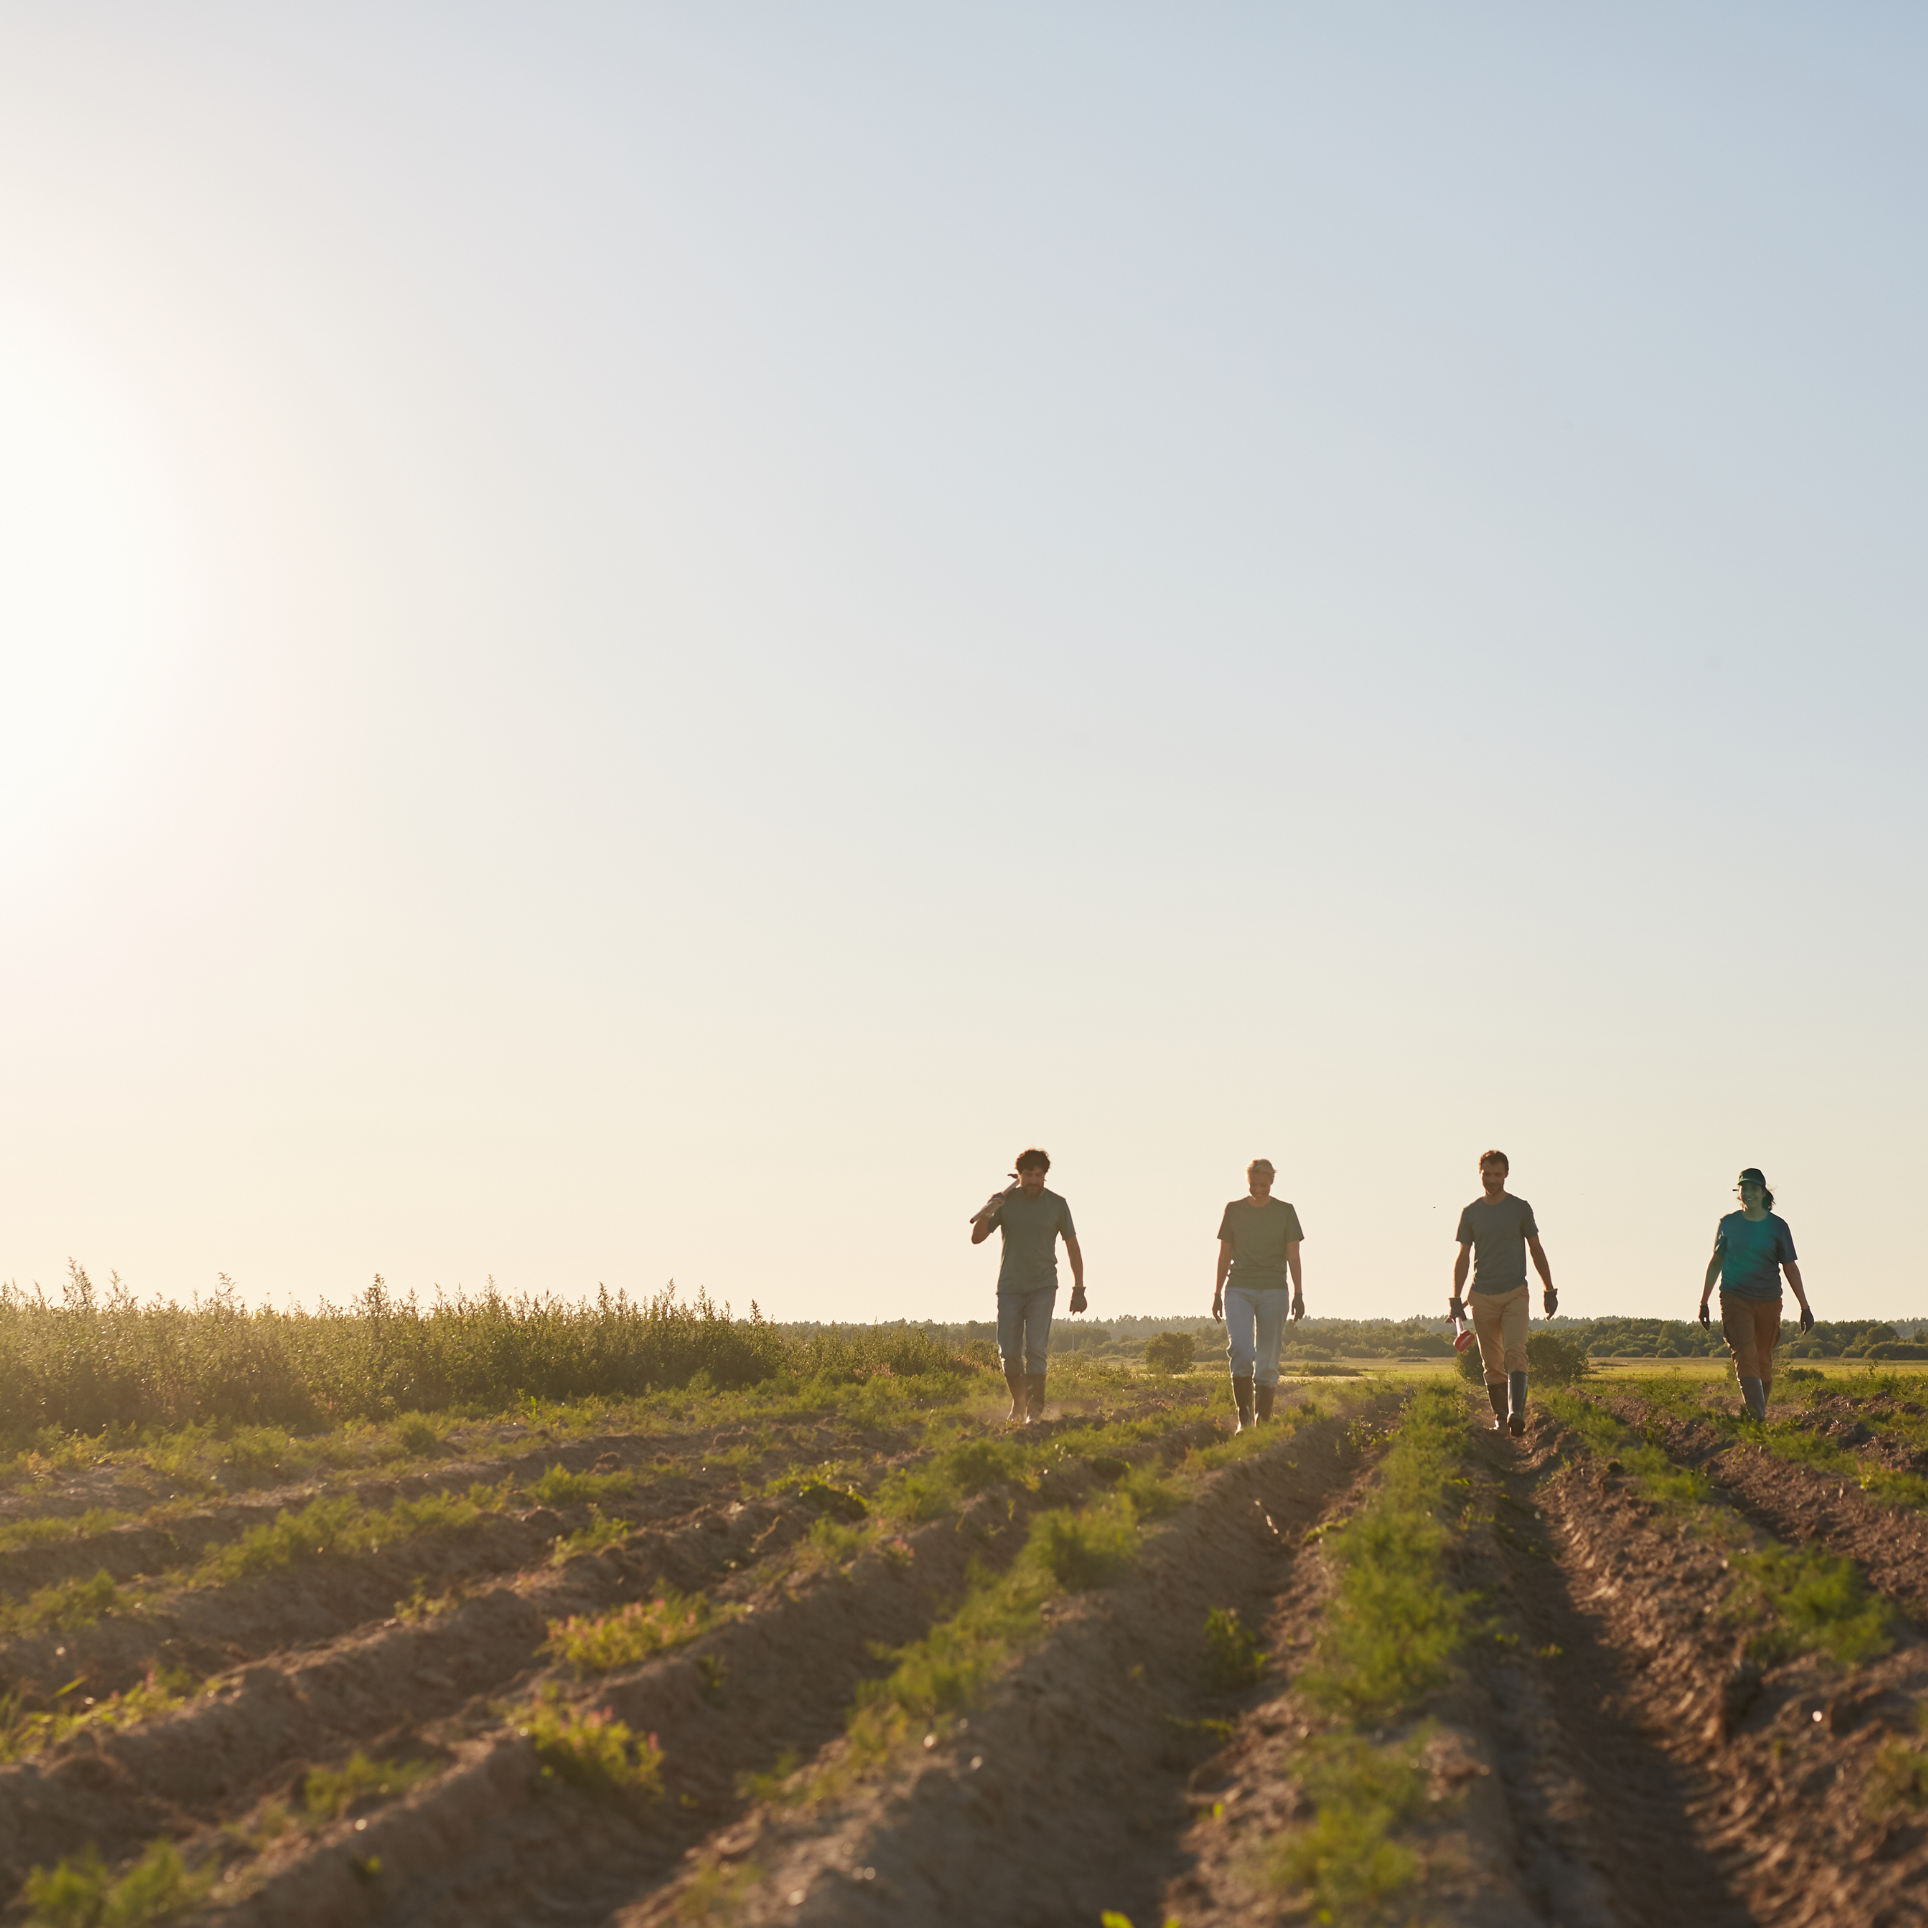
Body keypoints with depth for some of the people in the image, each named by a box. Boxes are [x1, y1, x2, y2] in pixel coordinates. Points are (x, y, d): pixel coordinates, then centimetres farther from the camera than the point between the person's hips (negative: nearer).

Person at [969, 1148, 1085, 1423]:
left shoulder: (1057, 1204, -1)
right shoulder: (1006, 1201, -1)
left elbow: (1072, 1247, 6)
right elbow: (976, 1238, -3)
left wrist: (1079, 1289, 3)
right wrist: (986, 1213, -23)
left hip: (1042, 1287, -1)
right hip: (1009, 1287, 1)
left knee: (1036, 1349, -14)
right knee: (1008, 1352, 1)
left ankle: (1035, 1410, -12)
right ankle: (1018, 1403, 23)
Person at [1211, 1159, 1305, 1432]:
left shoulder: (1285, 1212, 4)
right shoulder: (1233, 1210, 6)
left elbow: (1293, 1256, 3)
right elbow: (1224, 1255, 10)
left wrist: (1298, 1294, -5)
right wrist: (1217, 1294, 7)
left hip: (1273, 1292, 0)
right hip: (1238, 1289, 0)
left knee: (1267, 1361, 1)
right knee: (1241, 1350, -19)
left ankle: (1263, 1422, 7)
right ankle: (1244, 1417, -16)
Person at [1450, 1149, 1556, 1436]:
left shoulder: (1520, 1208, 5)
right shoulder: (1471, 1213, 8)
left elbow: (1536, 1250, 11)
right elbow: (1463, 1257, 10)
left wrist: (1550, 1291, 9)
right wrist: (1456, 1298, 3)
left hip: (1515, 1294, -2)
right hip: (1483, 1296, 2)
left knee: (1515, 1353, -18)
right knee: (1492, 1363, 4)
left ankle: (1516, 1413, -29)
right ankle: (1500, 1416, 13)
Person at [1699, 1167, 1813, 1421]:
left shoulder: (1777, 1226, 3)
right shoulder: (1728, 1223, 5)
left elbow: (1790, 1268, 7)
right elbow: (1715, 1262, 15)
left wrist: (1805, 1308, 5)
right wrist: (1703, 1302, 17)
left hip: (1768, 1301, 1)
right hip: (1735, 1298, -1)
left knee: (1764, 1361, 6)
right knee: (1745, 1355, -16)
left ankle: (1761, 1413, 19)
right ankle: (1757, 1418, -25)